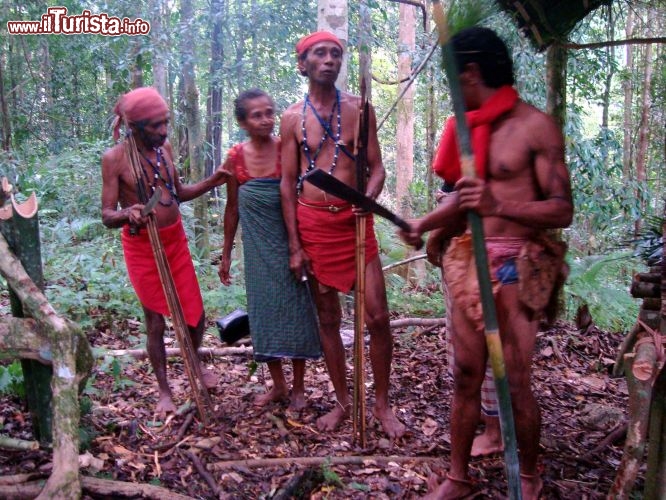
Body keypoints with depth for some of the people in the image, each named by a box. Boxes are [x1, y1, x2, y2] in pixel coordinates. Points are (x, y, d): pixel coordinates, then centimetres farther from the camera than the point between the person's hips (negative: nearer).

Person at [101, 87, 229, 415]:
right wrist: (128, 213, -36)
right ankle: (164, 390, 25)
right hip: (142, 247, -5)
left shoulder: (165, 148, 1)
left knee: (195, 315, 10)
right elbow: (107, 215, -15)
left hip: (176, 240, 5)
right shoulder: (115, 159, -14)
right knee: (155, 322, 6)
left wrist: (209, 183, 0)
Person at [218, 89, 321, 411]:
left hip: (288, 241, -2)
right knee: (263, 310, 9)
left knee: (294, 308, 4)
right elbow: (232, 208, 8)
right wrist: (226, 254, 10)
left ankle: (298, 387, 19)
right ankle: (278, 385, 24)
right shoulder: (235, 157, 0)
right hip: (257, 247, 3)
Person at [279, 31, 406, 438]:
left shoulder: (359, 109, 4)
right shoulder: (293, 118, 4)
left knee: (378, 317, -4)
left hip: (354, 222, 0)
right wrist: (295, 246, -2)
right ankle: (342, 402, 24)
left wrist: (369, 197, -21)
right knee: (328, 319, 9)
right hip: (313, 224, 1)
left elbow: (377, 167, 3)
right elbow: (288, 183, 3)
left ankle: (383, 404, 14)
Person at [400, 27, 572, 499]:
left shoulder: (535, 126, -8)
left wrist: (497, 206, -27)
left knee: (514, 382, 3)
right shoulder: (468, 128, 12)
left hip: (516, 268, -6)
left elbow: (563, 210, -12)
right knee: (465, 377, 11)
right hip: (468, 263, 6)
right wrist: (424, 223, 2)